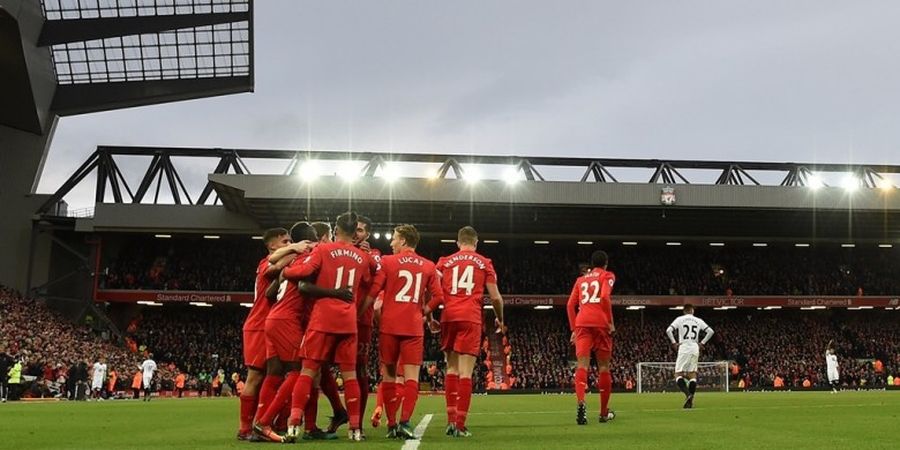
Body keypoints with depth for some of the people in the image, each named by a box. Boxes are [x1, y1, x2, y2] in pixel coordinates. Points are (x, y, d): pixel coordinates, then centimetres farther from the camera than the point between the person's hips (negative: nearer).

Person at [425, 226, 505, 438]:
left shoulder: (445, 262, 13)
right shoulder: (484, 263, 9)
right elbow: (495, 297, 6)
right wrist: (500, 319, 22)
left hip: (448, 317, 2)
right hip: (471, 318, -2)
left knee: (451, 368, 13)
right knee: (466, 372, -4)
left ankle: (451, 419, 7)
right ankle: (460, 424, -7)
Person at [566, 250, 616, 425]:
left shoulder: (581, 280, 24)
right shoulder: (607, 276, 11)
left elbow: (570, 305, 15)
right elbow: (605, 296, -7)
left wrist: (573, 329, 18)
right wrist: (611, 322, -4)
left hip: (582, 323, 2)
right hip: (601, 323, -2)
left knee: (582, 365, -10)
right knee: (604, 367, 9)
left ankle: (581, 403, -36)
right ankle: (604, 413, 17)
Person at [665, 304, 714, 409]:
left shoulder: (680, 319, 3)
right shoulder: (698, 321, 11)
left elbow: (668, 330, -8)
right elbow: (710, 331, 6)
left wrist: (674, 343, 1)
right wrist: (702, 343, 10)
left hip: (683, 349, -3)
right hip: (695, 349, 3)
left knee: (678, 374, -1)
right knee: (692, 374, 9)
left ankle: (687, 394, -25)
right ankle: (690, 400, -1)